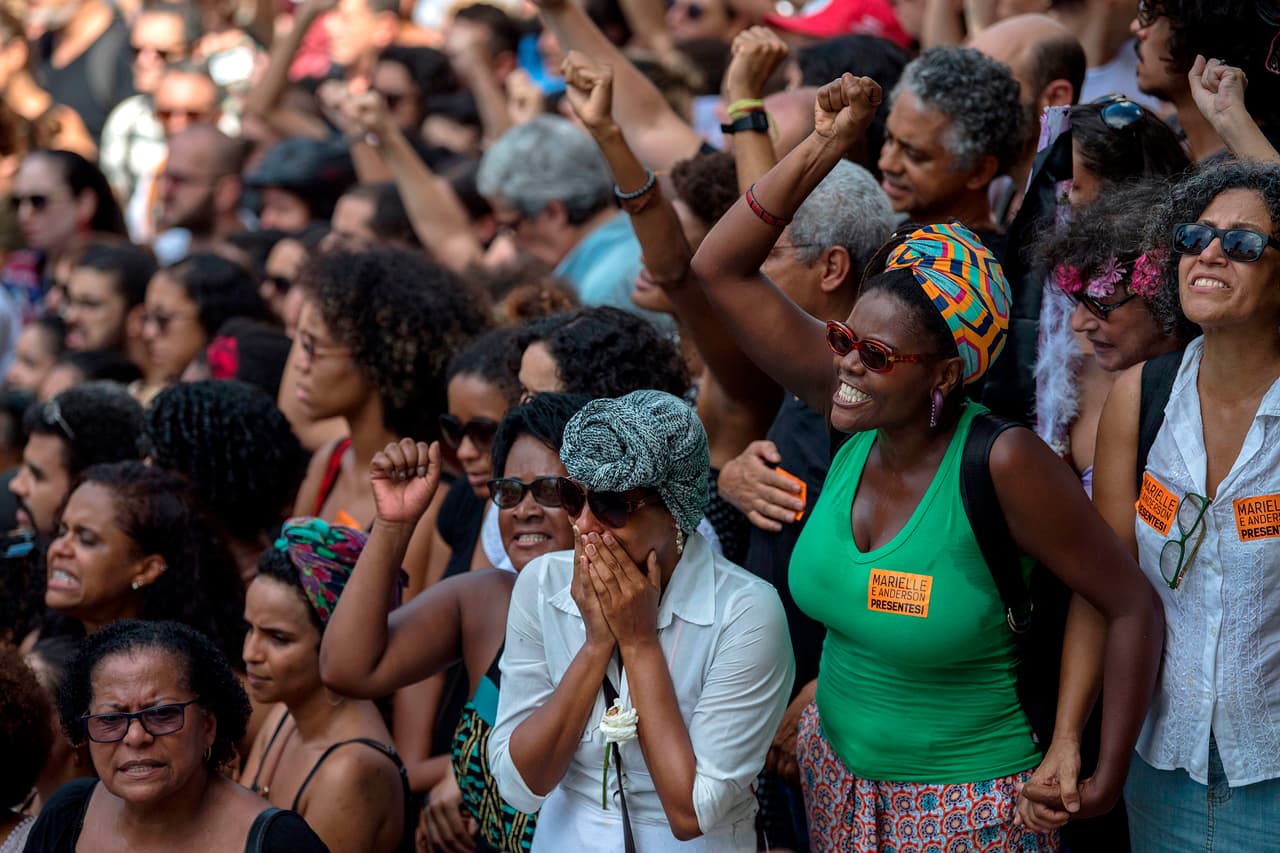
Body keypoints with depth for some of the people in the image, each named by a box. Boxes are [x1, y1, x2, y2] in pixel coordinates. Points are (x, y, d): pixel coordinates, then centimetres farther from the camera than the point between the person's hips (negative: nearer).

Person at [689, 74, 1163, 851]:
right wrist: (823, 148, -18)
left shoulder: (1001, 464, -26)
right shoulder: (855, 412, -10)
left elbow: (1133, 607, -18)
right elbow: (721, 268, -8)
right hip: (836, 772, 6)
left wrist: (1106, 783, -13)